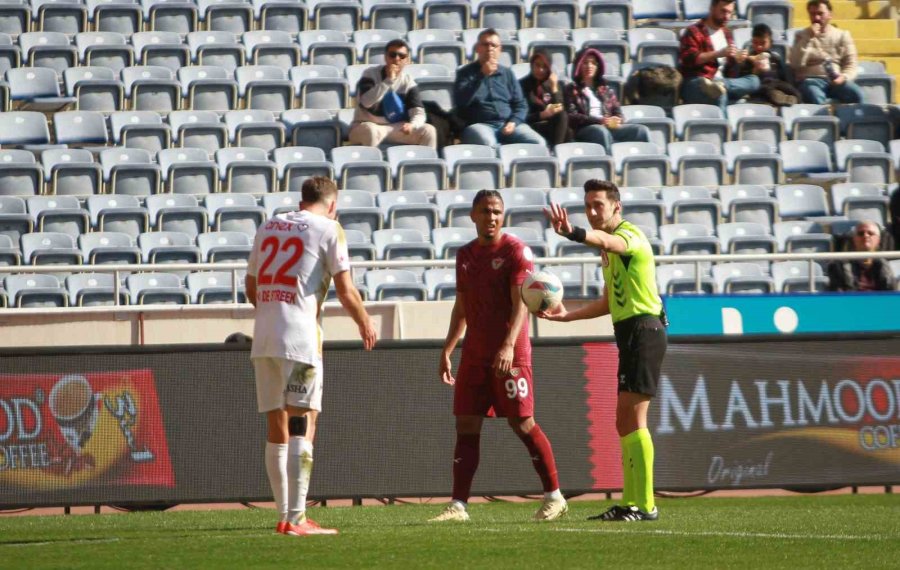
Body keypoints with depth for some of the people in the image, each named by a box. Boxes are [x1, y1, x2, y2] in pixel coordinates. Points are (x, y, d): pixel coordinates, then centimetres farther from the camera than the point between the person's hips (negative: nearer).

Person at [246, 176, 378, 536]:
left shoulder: (268, 227, 17)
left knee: (276, 427, 11)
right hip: (299, 338, -6)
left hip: (263, 341, 6)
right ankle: (296, 518, -12)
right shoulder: (328, 229, 0)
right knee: (302, 425, -6)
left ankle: (285, 516, 16)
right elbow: (345, 291, -3)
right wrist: (365, 324, 14)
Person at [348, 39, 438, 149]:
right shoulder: (370, 74, -11)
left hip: (396, 128, 4)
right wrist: (388, 80, -30)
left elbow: (418, 112, -9)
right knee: (370, 130, -39)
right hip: (365, 126, -4)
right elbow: (366, 102, -27)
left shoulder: (408, 82, -2)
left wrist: (412, 125, -34)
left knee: (428, 131, -15)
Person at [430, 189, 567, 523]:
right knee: (466, 426, 0)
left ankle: (554, 496, 6)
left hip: (510, 354, -6)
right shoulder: (465, 255, 14)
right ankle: (458, 505, 0)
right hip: (475, 354, 6)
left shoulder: (515, 251, -6)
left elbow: (521, 304, -14)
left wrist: (508, 346, -26)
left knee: (522, 423, -5)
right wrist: (447, 351, 15)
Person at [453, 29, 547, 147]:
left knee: (538, 143, -23)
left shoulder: (507, 73, 20)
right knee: (487, 144, -40)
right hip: (479, 124, -4)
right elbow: (460, 101, -7)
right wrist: (482, 75, -10)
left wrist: (514, 122, -5)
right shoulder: (466, 73, 9)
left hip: (507, 125, 4)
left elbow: (521, 104, 16)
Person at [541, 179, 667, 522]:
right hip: (629, 334, 10)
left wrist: (573, 233, -56)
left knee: (632, 419, -14)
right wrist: (567, 316, 23)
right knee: (625, 423, 13)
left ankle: (645, 505, -16)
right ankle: (630, 503, 17)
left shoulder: (629, 236, -11)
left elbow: (606, 241, -37)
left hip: (643, 330, -10)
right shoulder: (610, 246, 19)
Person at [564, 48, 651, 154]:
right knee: (601, 131, -40)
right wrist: (600, 120, -15)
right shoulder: (572, 89, 13)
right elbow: (572, 117, -2)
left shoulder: (605, 90, 29)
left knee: (642, 130, -21)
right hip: (584, 130, -5)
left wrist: (616, 121, -7)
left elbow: (618, 113, 20)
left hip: (609, 128, 5)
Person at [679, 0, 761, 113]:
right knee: (720, 92, -39)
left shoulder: (727, 33, 23)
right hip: (695, 84, -6)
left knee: (754, 80, -21)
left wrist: (737, 60, -1)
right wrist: (719, 53, -18)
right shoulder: (694, 32, 3)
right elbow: (689, 59, -14)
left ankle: (718, 86, -44)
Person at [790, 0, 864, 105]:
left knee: (856, 94, -30)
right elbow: (796, 64, -3)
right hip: (811, 80, -2)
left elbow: (851, 65, 9)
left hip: (835, 80, 2)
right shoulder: (802, 36, 12)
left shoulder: (842, 35, 14)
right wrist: (808, 38, -9)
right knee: (815, 98, -38)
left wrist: (844, 77, -14)